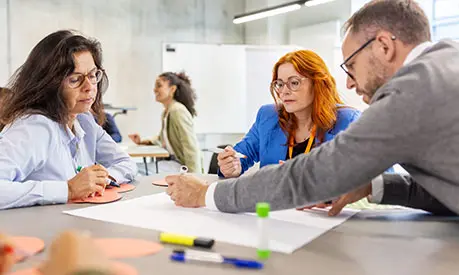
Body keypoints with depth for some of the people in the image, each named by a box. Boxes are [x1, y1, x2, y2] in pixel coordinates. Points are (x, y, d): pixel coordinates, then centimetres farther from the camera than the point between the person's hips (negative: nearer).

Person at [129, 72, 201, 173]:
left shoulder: (178, 111, -17)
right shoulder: (165, 112, 10)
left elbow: (191, 148, -21)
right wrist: (142, 142, 14)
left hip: (183, 166, -8)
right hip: (173, 162, 9)